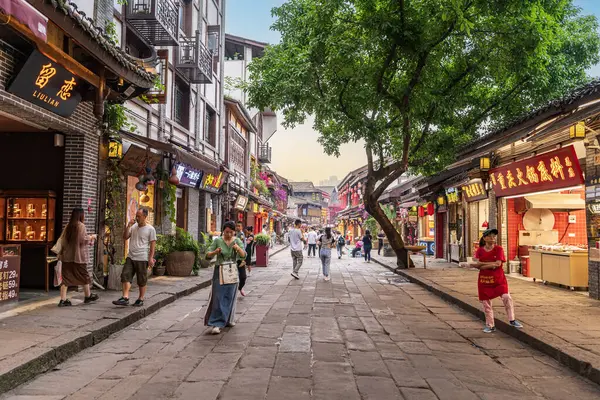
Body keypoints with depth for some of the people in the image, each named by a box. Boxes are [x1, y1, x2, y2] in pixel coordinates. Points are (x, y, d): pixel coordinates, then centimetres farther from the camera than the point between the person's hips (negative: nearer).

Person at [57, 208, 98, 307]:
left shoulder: (68, 226, 11)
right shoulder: (81, 225, -10)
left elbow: (62, 239, 14)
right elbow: (83, 239, -17)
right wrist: (91, 237, 0)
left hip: (67, 256, 6)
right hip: (78, 256, -6)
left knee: (66, 277, 5)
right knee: (84, 276, 10)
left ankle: (63, 300, 1)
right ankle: (88, 296, 25)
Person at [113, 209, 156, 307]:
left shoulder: (150, 229, -5)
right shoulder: (133, 227, 11)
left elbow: (153, 244, -5)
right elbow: (125, 237, 8)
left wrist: (151, 258, -11)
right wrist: (128, 226, -4)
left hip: (142, 258, -5)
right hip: (130, 257, 5)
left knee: (142, 280, 4)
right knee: (125, 276, -7)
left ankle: (140, 299, 16)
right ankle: (125, 298, -8)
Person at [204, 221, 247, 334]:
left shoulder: (237, 241, 0)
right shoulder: (217, 241, -4)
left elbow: (244, 255, -14)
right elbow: (208, 256, -5)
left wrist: (238, 248, -34)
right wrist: (215, 252, -27)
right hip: (220, 271, -2)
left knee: (230, 297, 12)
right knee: (218, 296, -8)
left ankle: (228, 320, 28)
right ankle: (216, 324, -10)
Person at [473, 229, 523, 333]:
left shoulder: (499, 249, -4)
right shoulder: (480, 250, 1)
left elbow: (498, 264, -17)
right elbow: (477, 264, -11)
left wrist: (482, 264, -15)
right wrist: (492, 264, -19)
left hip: (498, 278, -2)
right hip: (484, 279, 2)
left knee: (506, 297, -16)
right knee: (485, 302, 7)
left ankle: (512, 320, 2)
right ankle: (490, 325, 21)